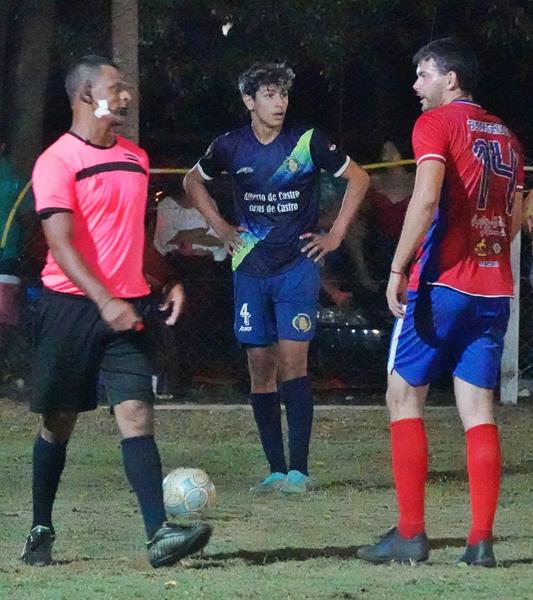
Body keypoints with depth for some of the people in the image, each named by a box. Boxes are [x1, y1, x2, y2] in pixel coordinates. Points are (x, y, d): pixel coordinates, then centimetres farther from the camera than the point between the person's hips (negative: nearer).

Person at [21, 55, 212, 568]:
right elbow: (61, 242, -15)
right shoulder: (57, 161, -7)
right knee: (58, 421, 6)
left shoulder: (136, 158, 14)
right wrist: (104, 302, -25)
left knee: (136, 412, -10)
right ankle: (41, 531, 21)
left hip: (125, 308, 4)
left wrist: (169, 280, 12)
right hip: (70, 306, -4)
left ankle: (159, 535, -20)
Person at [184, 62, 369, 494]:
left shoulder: (308, 142, -5)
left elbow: (358, 179, 6)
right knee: (260, 364, 2)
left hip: (298, 265, -3)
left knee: (292, 359, -12)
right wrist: (221, 228, 11)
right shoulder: (231, 147, 2)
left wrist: (334, 236, 3)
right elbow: (193, 182, 21)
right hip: (250, 267, 3)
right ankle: (276, 469, 8)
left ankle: (299, 469, -10)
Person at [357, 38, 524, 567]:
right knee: (478, 410, 4)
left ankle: (410, 533, -2)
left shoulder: (436, 124, -5)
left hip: (441, 284, -6)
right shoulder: (504, 135, 16)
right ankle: (481, 540, -2)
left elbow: (426, 197, -19)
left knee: (403, 397, 3)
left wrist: (398, 269, -17)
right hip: (494, 290, 6)